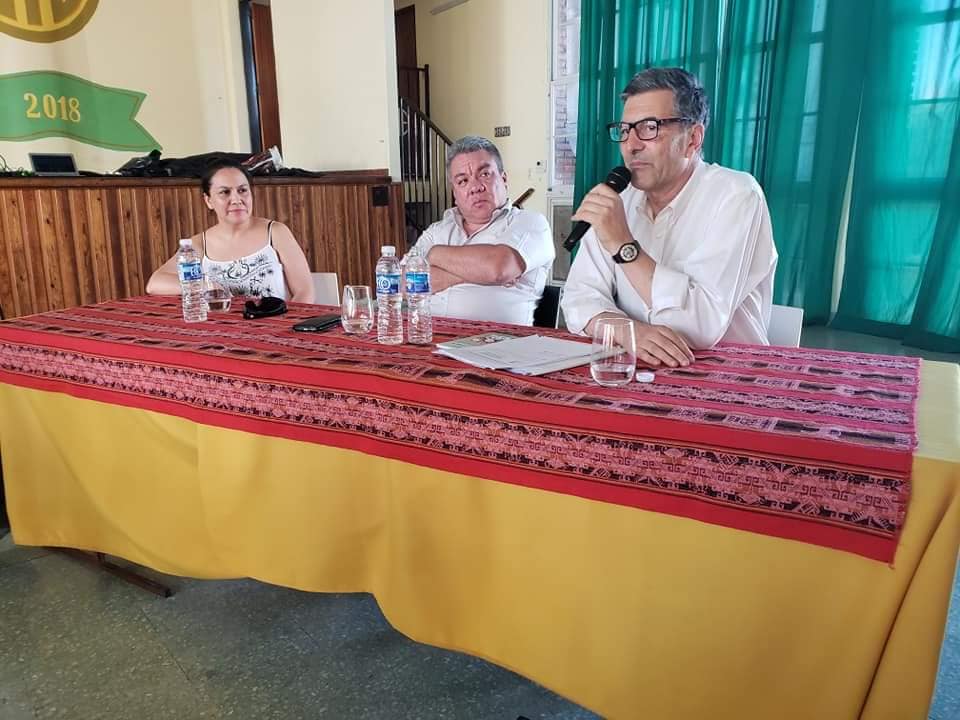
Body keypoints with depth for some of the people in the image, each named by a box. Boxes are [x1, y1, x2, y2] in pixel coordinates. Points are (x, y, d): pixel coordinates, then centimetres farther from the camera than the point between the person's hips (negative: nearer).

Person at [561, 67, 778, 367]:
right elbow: (580, 297, -4)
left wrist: (624, 245, -21)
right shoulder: (618, 199, 5)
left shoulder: (737, 196, -10)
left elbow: (703, 328, -20)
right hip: (637, 368, 3)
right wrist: (629, 331, -22)